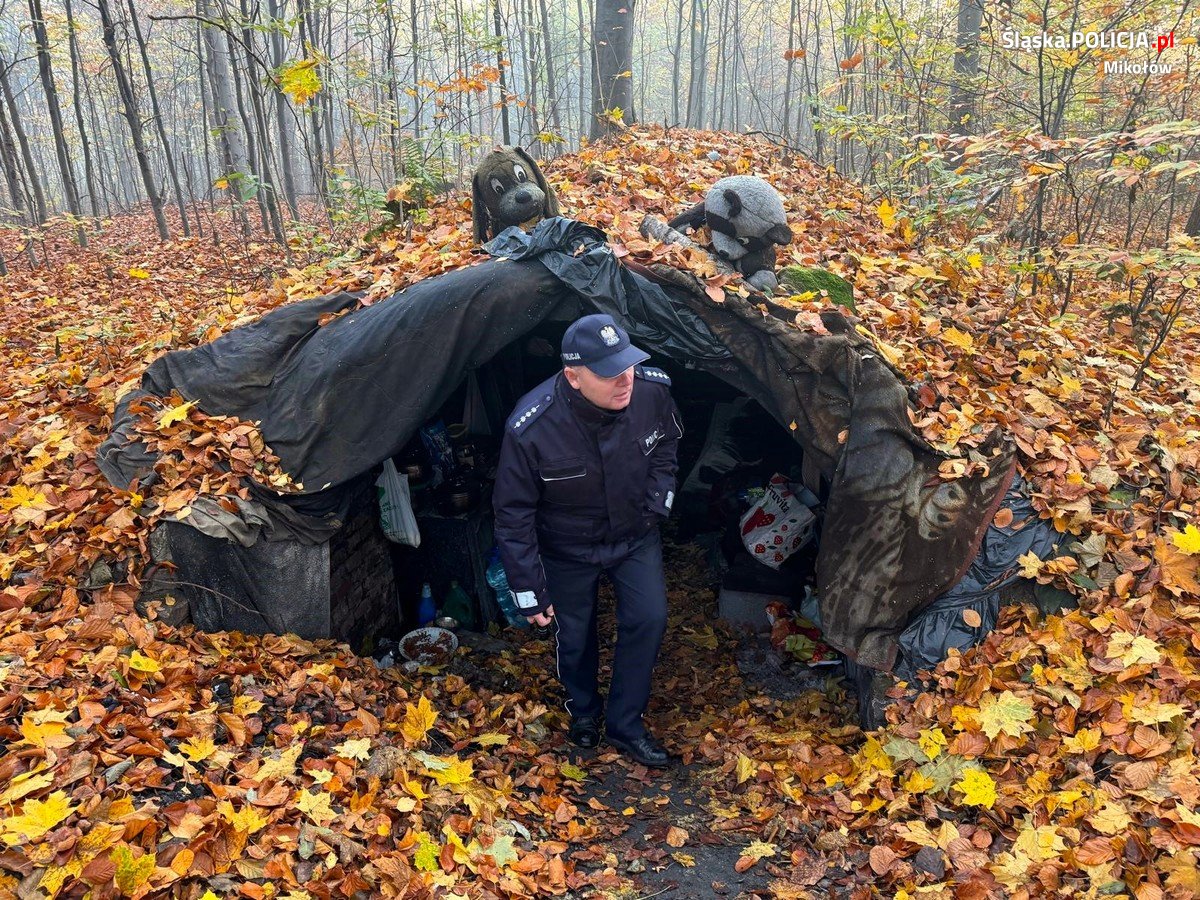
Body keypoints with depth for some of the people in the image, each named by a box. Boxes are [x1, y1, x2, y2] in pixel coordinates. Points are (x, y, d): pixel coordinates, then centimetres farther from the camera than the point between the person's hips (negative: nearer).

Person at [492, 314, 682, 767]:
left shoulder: (653, 390, -25)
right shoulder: (530, 428, -35)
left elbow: (667, 444, 3)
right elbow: (513, 514, -21)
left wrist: (658, 502, -2)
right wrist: (529, 591, -16)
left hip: (636, 535, 3)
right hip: (568, 548, -2)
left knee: (649, 619, -5)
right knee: (574, 636, 11)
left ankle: (625, 723, 18)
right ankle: (583, 711, 43)